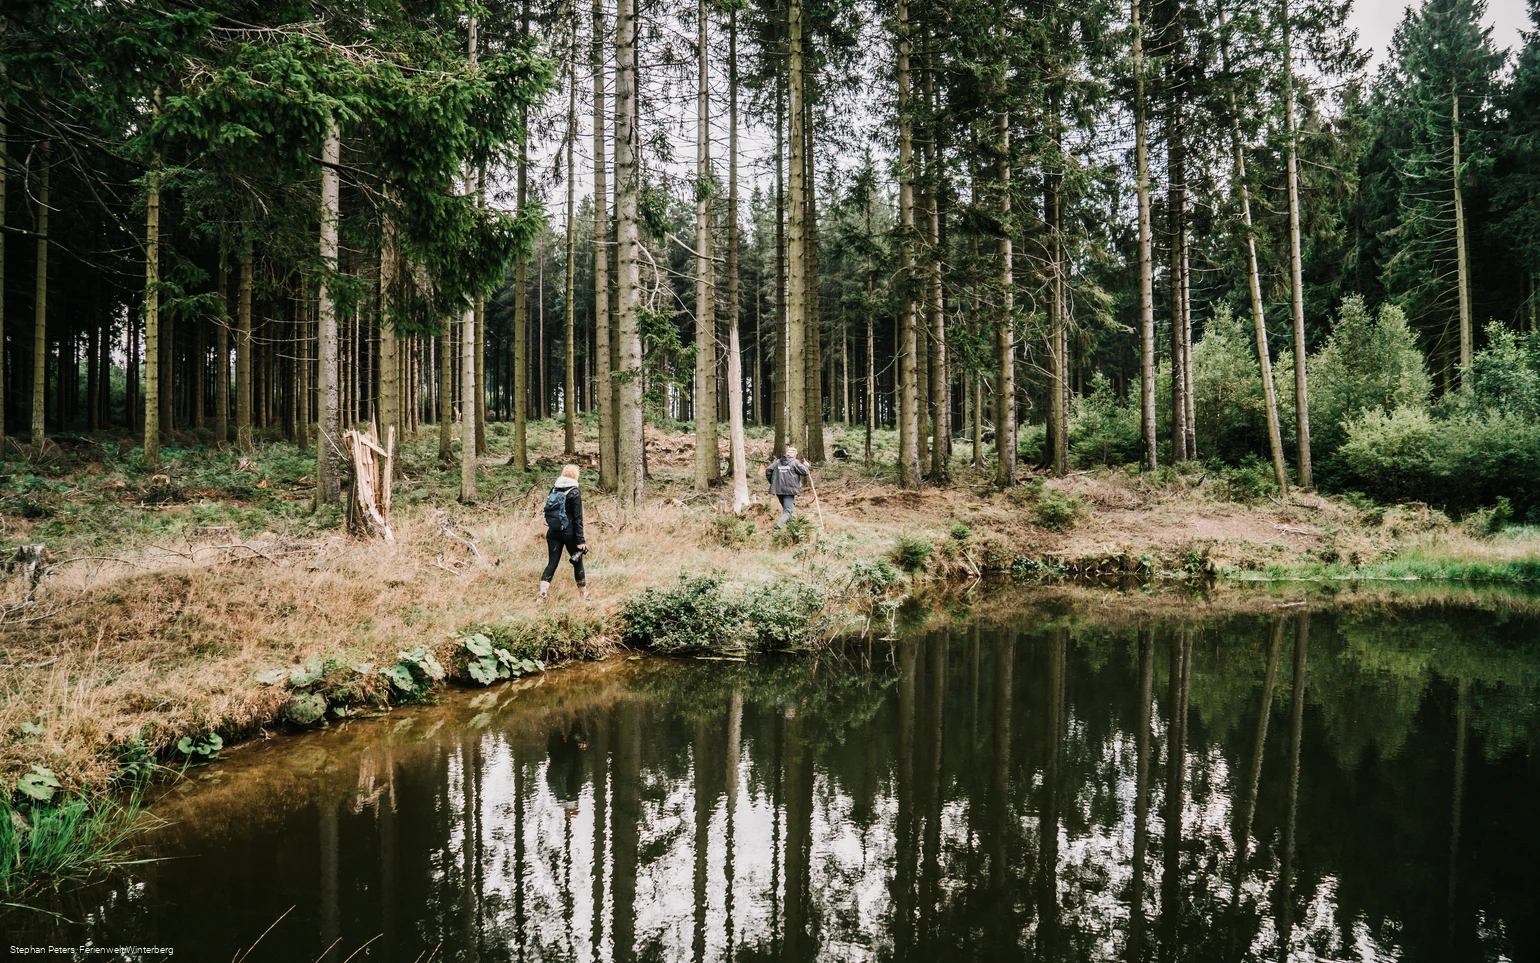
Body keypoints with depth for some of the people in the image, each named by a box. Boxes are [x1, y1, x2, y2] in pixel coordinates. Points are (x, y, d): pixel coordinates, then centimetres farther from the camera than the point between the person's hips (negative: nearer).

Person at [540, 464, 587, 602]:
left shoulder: (553, 490, 6)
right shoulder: (574, 493, -10)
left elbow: (548, 511, 13)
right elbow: (578, 518, -12)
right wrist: (581, 540, -11)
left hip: (553, 532, 4)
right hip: (569, 533, -4)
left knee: (552, 563, 5)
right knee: (578, 561, 11)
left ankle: (542, 595, -8)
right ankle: (584, 596, 20)